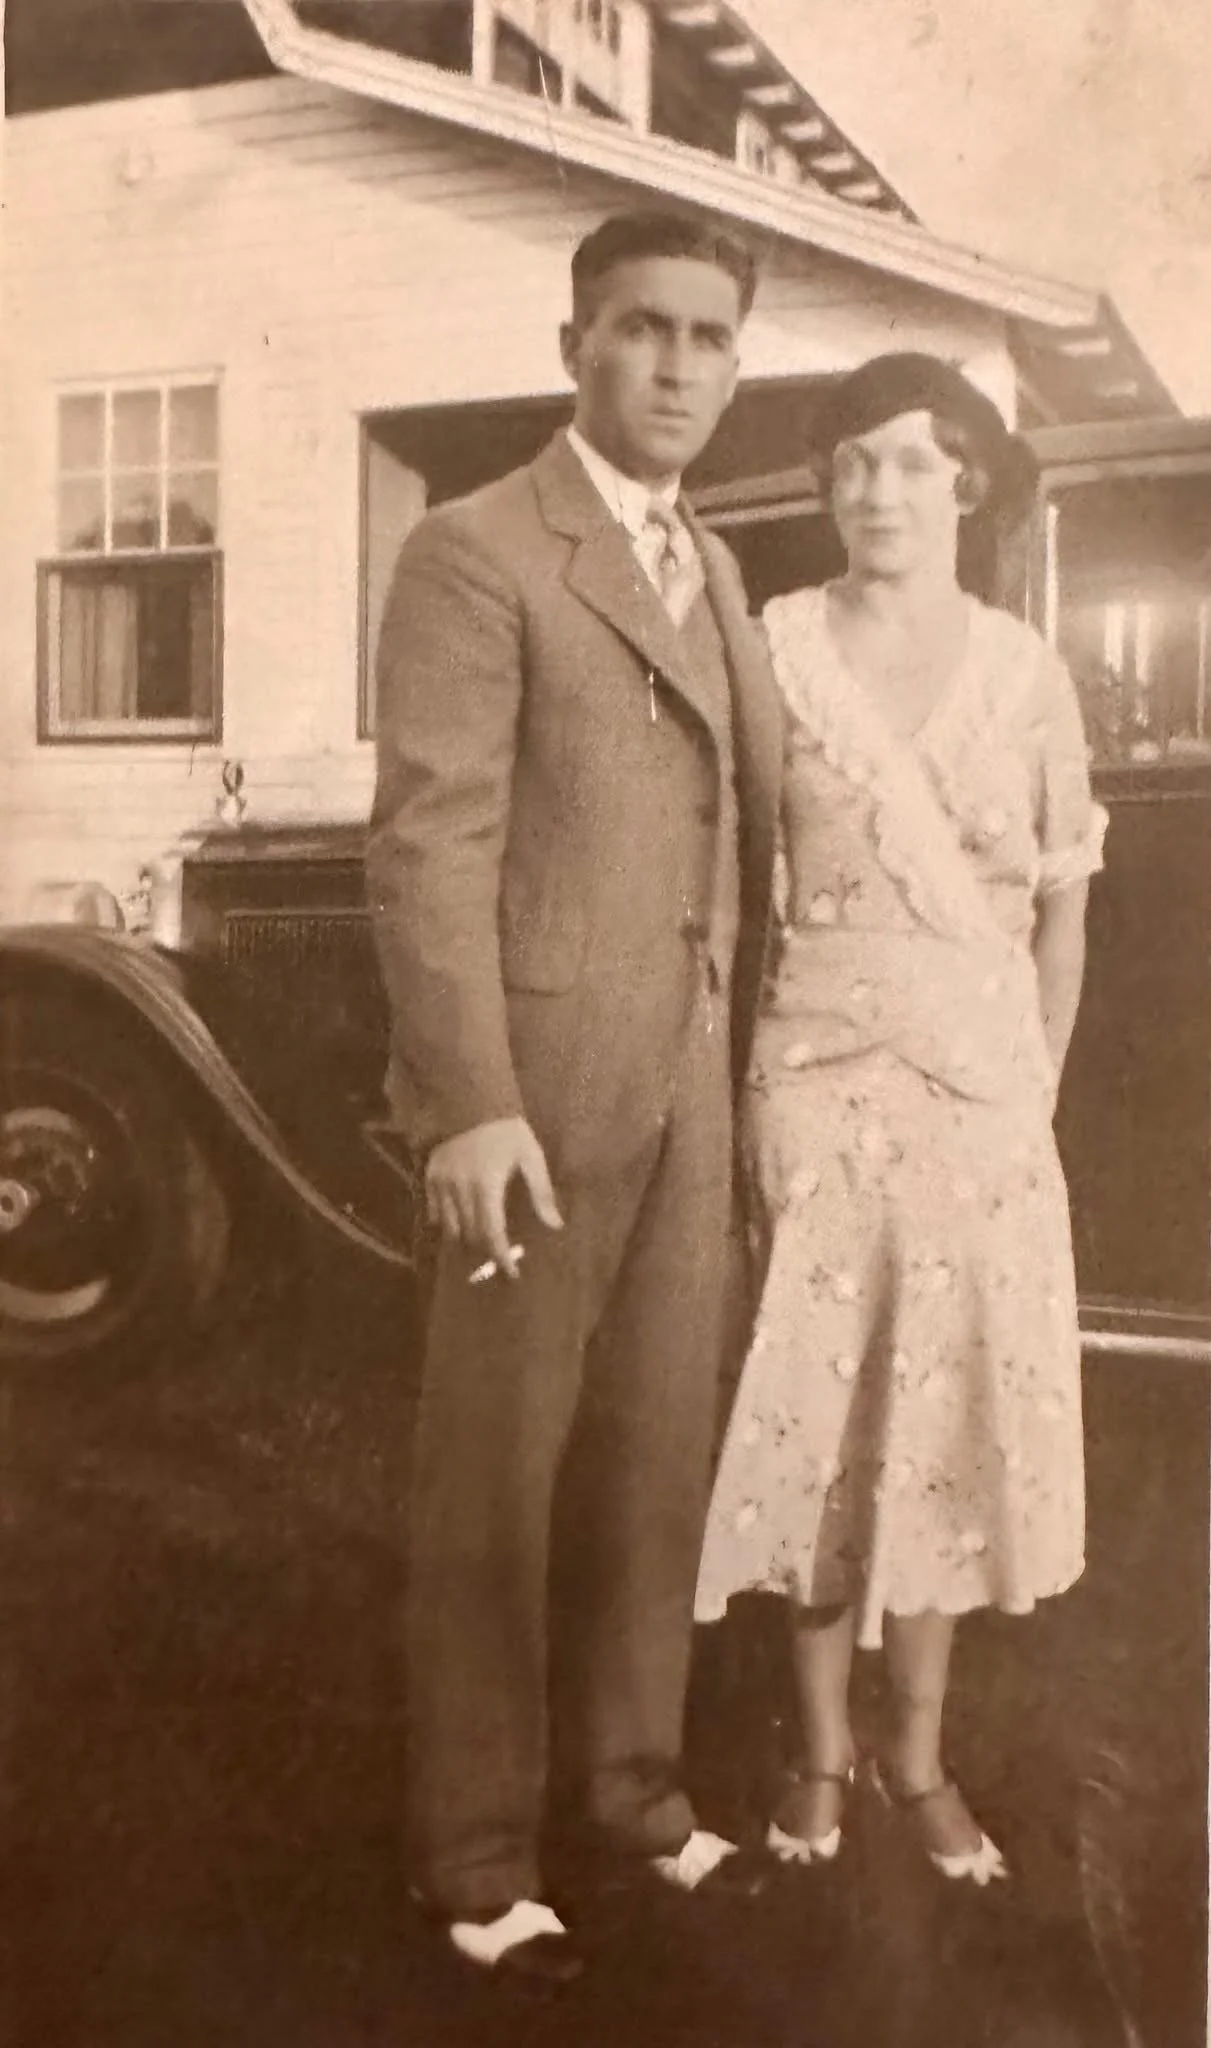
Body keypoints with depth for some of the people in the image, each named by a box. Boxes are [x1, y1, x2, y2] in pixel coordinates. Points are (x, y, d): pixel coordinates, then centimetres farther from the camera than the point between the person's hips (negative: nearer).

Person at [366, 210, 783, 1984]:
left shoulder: (715, 569, 17)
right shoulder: (477, 554, -7)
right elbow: (428, 843, -15)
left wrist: (751, 1055, 10)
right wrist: (468, 1105, -21)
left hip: (692, 1081, 7)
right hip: (541, 1082, -6)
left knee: (659, 1451, 15)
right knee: (499, 1471, 5)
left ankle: (630, 1775, 33)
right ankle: (478, 1846, 22)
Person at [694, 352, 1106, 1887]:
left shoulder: (1026, 670, 3)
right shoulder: (778, 648, -2)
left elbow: (1062, 903, 8)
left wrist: (1038, 1087, 4)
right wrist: (734, 1086, -4)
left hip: (983, 1084, 2)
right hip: (820, 1072, -1)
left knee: (954, 1412, 7)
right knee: (816, 1411, 5)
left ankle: (918, 1750, 24)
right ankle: (821, 1747, 23)